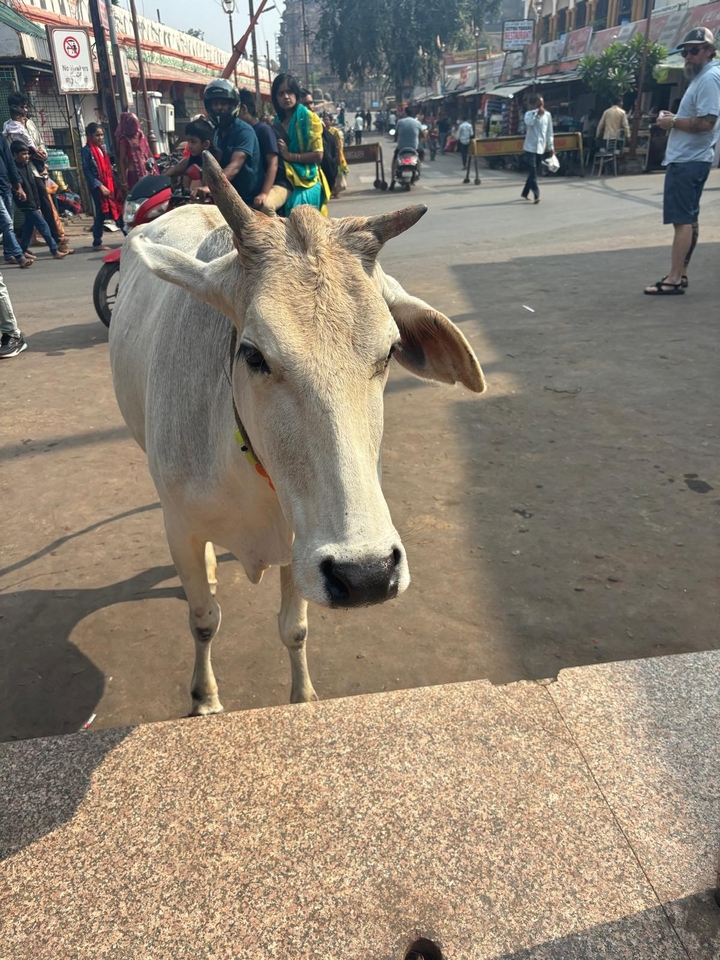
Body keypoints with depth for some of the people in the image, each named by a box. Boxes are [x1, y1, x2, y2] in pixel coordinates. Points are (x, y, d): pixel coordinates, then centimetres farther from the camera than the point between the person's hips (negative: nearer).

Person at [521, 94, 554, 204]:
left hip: (541, 148, 5)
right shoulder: (529, 114, -4)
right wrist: (536, 112, -24)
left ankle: (525, 193, 24)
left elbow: (549, 132, 12)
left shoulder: (547, 114, 8)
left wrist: (551, 147, 10)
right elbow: (528, 122, -28)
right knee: (532, 172, -12)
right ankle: (536, 195, -14)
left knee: (533, 172, 12)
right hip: (531, 147, -5)